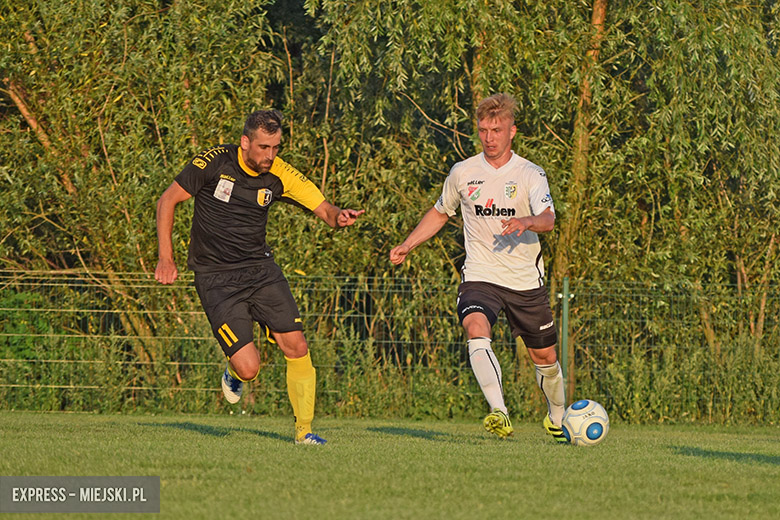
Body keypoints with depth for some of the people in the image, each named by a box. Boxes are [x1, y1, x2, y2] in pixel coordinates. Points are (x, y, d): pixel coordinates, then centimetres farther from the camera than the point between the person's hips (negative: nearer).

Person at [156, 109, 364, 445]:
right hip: (215, 277, -4)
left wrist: (339, 216, -28)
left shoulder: (279, 175, -4)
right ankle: (234, 372, 24)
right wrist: (166, 259, -7)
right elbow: (167, 201, -3)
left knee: (297, 347, -9)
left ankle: (304, 430, 7)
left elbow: (323, 209, -2)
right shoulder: (214, 163, -13)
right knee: (249, 368, -14)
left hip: (260, 269, 4)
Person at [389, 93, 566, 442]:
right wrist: (407, 246, 14)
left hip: (526, 282, 0)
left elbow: (548, 220, -22)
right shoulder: (462, 173, 3)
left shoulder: (530, 175, -5)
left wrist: (527, 222, -44)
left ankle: (557, 418, 39)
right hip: (480, 278, 0)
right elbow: (440, 213, 22)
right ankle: (499, 413, -44)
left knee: (544, 357, 11)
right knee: (476, 330, -31)